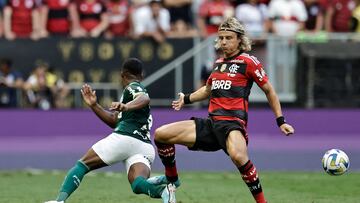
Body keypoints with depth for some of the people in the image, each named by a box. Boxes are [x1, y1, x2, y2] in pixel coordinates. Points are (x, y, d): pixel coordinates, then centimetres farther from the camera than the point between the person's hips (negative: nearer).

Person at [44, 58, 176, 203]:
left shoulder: (132, 87, 8)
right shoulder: (139, 89, 34)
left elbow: (145, 99, -18)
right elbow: (114, 121, 33)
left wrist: (125, 107, -35)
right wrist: (94, 106, 26)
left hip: (124, 138, -7)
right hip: (146, 146, 7)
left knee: (82, 165, 3)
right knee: (138, 184, -16)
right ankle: (163, 191, -46)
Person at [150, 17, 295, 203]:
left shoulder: (248, 61, -1)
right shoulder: (218, 63, 18)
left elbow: (269, 90, 4)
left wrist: (281, 121, 2)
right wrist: (187, 99, 28)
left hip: (233, 123, -7)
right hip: (211, 123, 7)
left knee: (237, 155, -41)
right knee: (161, 134, 0)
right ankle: (171, 179, 23)